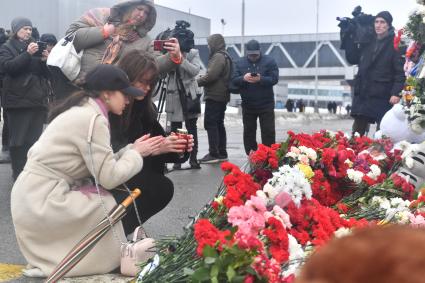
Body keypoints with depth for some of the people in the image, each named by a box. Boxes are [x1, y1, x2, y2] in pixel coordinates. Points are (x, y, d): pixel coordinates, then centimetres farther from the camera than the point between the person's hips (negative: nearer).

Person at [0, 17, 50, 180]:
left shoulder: (34, 47, 19)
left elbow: (46, 73, 18)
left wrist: (44, 60, -2)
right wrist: (27, 54, -20)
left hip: (38, 99, 4)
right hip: (18, 100, -4)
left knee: (35, 139, 3)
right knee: (18, 140, -4)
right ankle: (19, 175, 2)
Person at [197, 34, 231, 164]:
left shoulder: (218, 57, -13)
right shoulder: (225, 56, 19)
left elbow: (211, 76, -22)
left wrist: (197, 82, -9)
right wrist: (201, 80, 10)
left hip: (214, 96, -10)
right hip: (222, 96, 10)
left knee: (210, 124, -9)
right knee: (219, 124, 13)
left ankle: (214, 154, -10)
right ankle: (222, 153, 17)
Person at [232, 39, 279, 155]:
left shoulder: (269, 61, -2)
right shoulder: (240, 63, 5)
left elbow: (274, 79, -11)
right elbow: (234, 80, -3)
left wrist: (260, 79, -27)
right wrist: (244, 78, -24)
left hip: (266, 104, -2)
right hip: (247, 104, 3)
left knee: (268, 131, -1)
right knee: (249, 131, 10)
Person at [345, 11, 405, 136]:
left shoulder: (395, 44, -5)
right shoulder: (368, 43, 13)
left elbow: (401, 72, -10)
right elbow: (352, 59, 18)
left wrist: (396, 93, -19)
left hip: (382, 96, -5)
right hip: (362, 94, 5)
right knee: (357, 131, 6)